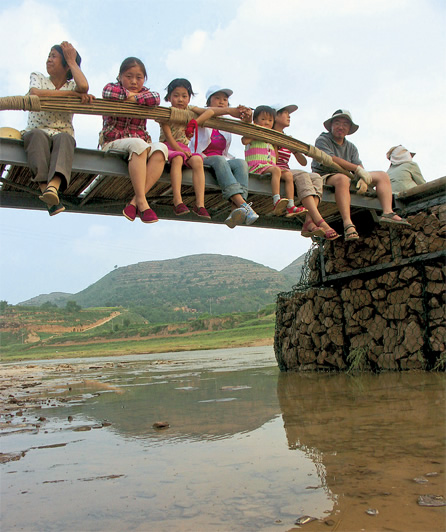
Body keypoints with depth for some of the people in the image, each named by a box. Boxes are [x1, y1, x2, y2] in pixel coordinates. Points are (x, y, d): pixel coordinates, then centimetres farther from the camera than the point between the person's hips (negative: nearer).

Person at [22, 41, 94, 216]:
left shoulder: (73, 86, 15)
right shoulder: (37, 78, 17)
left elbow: (84, 87, -13)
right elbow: (36, 93, -9)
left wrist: (72, 59, 2)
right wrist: (72, 94, -9)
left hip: (62, 134, 0)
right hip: (36, 132, 0)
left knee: (64, 138, -36)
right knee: (38, 135, -36)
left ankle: (53, 186, -62)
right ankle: (50, 200, -52)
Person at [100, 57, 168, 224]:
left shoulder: (145, 93, 19)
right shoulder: (112, 87, 11)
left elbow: (155, 98, -8)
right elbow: (108, 93, -17)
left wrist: (134, 97, -9)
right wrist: (128, 93, -5)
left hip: (141, 142, 4)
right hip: (113, 142, -4)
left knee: (160, 148, -29)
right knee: (139, 144, -36)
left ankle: (135, 200, -38)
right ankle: (142, 202, -42)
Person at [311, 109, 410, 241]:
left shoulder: (351, 147, 21)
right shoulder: (322, 140, 2)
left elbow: (359, 166, 6)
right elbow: (331, 159, -16)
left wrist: (363, 179, -18)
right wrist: (357, 169, -19)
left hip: (348, 179, 7)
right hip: (325, 177, -7)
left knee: (382, 176, -1)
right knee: (342, 178, -41)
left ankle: (387, 213, -24)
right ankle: (348, 224, -53)